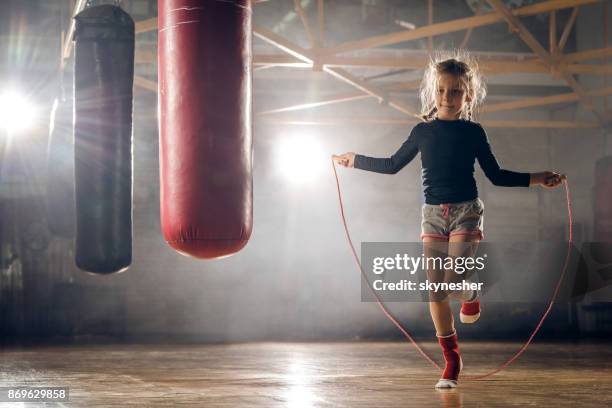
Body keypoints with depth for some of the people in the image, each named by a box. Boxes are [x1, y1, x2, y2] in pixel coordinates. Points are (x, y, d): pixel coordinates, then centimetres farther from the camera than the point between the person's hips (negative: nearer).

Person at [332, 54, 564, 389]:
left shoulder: (472, 132, 2)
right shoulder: (423, 131, 6)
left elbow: (496, 175, 8)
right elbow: (393, 165, 17)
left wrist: (536, 179, 2)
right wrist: (354, 160, 18)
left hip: (466, 212, -2)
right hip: (433, 214, 2)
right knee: (435, 290, -3)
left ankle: (471, 296, 19)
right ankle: (451, 361, 7)